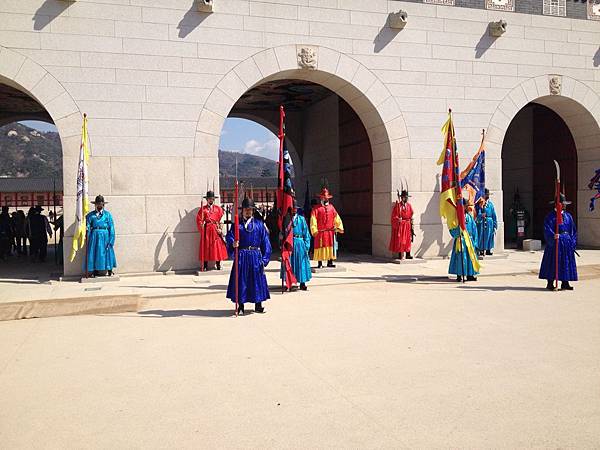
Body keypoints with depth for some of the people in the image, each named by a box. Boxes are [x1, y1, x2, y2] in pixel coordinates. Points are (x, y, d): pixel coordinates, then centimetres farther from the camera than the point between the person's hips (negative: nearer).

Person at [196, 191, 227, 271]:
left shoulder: (218, 208, 6)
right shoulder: (203, 209, 0)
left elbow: (221, 219, 4)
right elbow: (199, 221, -2)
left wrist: (219, 228, -6)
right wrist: (202, 230, -12)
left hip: (216, 230, 2)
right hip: (207, 230, -2)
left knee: (217, 246, 1)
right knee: (206, 246, 0)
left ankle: (218, 264, 10)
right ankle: (205, 266, 6)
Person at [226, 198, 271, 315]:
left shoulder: (259, 224, 6)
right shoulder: (237, 224, 5)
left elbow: (265, 241, 5)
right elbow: (229, 236, -5)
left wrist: (264, 258, -2)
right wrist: (233, 244, -27)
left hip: (256, 256, 1)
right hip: (241, 256, -1)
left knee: (257, 279, 5)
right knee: (241, 280, 1)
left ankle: (258, 305, 18)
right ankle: (240, 307, 12)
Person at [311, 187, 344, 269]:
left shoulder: (331, 207, 12)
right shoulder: (316, 208, 0)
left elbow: (337, 218, 8)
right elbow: (313, 220, -6)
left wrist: (340, 227, -4)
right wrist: (314, 230, -14)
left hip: (330, 231, 4)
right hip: (320, 232, -4)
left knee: (331, 246, 5)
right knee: (320, 247, -1)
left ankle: (330, 262, 12)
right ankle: (320, 263, 4)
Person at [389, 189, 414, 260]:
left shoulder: (409, 205, 9)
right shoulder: (397, 205, -6)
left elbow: (411, 215, 12)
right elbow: (394, 216, -6)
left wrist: (411, 223, 7)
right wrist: (398, 219, -23)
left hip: (407, 225, 5)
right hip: (400, 225, -4)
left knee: (408, 240, 6)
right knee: (399, 240, -2)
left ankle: (408, 255, 11)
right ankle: (400, 255, 4)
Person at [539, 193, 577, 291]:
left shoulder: (568, 216, 12)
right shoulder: (550, 216, -6)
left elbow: (573, 230, 15)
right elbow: (547, 229, -18)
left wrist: (573, 242, 5)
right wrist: (553, 236, -36)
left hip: (567, 243, 6)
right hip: (555, 243, -6)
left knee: (567, 263, 7)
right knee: (553, 263, -2)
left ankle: (565, 283, 16)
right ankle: (550, 283, 5)